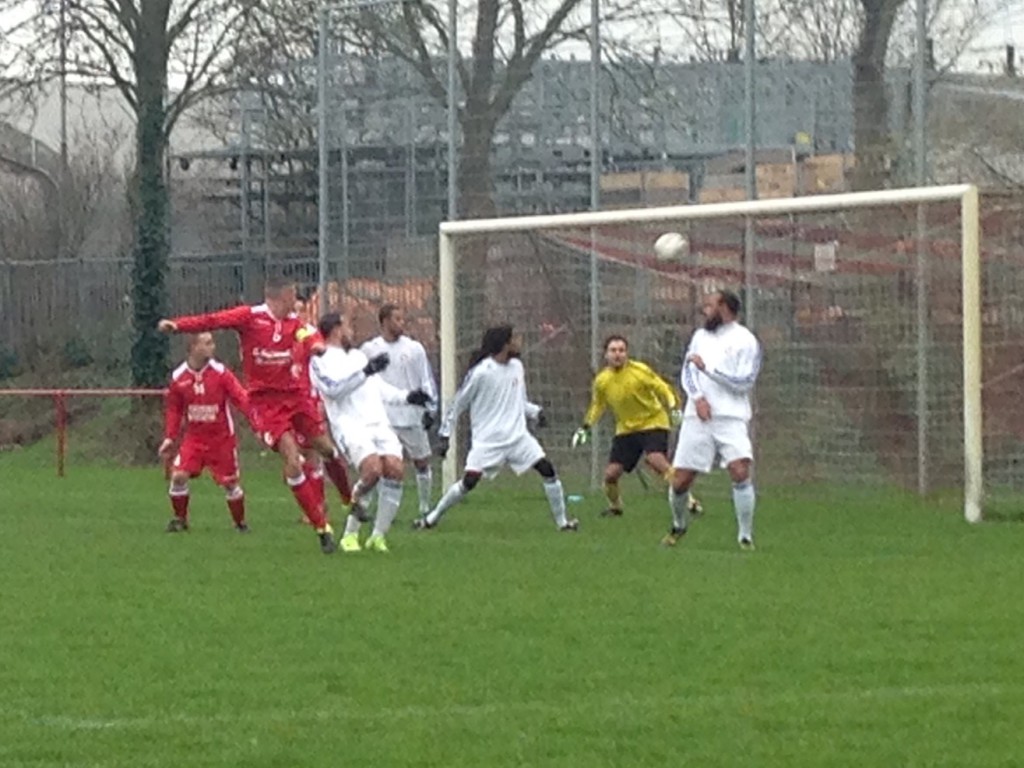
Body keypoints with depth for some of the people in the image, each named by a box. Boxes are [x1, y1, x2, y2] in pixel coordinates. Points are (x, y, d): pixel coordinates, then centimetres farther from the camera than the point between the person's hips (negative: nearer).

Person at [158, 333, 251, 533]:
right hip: (194, 438, 2)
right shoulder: (178, 377, -3)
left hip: (221, 439, -1)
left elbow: (240, 397, -15)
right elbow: (173, 410, 7)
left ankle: (240, 523, 21)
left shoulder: (220, 372, -10)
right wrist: (169, 438, 4)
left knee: (230, 482, 2)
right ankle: (179, 519, 8)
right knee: (179, 475, -11)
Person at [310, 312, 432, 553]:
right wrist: (365, 371, -18)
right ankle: (350, 534, -4)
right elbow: (333, 388, -15)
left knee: (395, 469, -16)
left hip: (379, 422, 7)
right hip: (351, 426, -7)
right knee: (373, 468, -28)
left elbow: (380, 387, 35)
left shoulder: (358, 355, 27)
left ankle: (378, 536, -5)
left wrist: (406, 396, 23)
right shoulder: (321, 360, 2)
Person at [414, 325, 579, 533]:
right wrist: (445, 436, -2)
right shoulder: (480, 373, -13)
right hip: (487, 440, -5)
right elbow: (458, 405, -3)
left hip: (518, 436, 5)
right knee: (469, 480, -16)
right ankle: (432, 518, 3)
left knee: (547, 469, -5)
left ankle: (562, 521, 6)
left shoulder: (516, 367, 7)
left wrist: (535, 412, 1)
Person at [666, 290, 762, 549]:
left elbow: (744, 382, -11)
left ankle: (745, 537, -11)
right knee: (679, 481, 2)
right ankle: (679, 526, 31)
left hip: (731, 418, -4)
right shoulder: (701, 336, 16)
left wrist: (707, 367, -13)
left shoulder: (746, 341, -1)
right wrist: (697, 397, -10)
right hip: (698, 417, 5)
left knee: (740, 472, -23)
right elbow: (687, 371, 8)